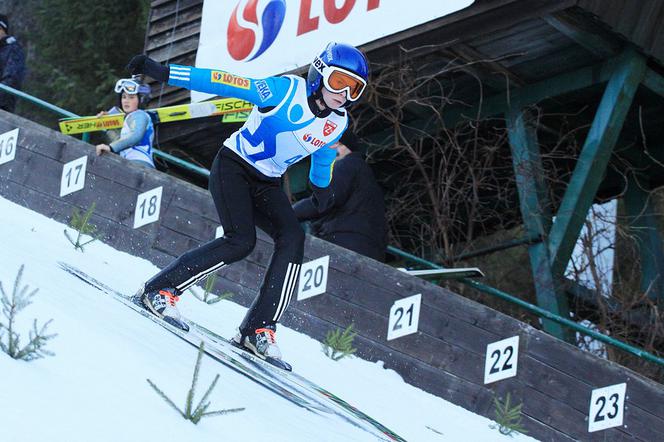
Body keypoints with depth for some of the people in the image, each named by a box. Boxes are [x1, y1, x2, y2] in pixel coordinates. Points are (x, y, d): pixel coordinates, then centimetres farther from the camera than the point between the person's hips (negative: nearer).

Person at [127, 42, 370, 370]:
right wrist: (163, 73, -25)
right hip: (233, 167, -6)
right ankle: (159, 290, -11)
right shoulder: (286, 90, -19)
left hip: (266, 185, 6)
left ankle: (258, 331, -16)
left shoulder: (337, 124, -1)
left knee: (292, 238, -17)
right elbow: (224, 82, -21)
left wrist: (321, 189, 40)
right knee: (241, 241, -23)